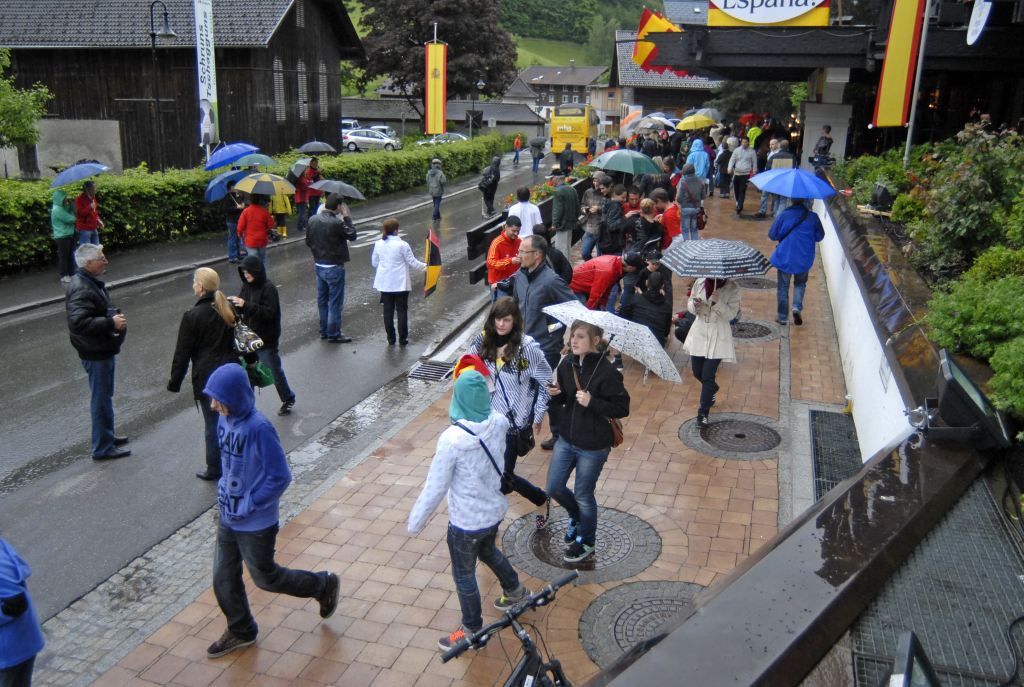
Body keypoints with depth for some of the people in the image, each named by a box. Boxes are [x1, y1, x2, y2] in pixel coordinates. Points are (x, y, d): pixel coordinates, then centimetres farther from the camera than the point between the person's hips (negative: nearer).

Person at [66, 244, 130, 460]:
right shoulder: (81, 290, -24)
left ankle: (107, 436, 36)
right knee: (101, 398, -1)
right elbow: (77, 323, -34)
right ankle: (102, 447, 9)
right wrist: (110, 323, -30)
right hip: (95, 353, -11)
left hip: (103, 349, 11)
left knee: (104, 395, 21)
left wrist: (114, 315, 12)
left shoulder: (92, 283, 10)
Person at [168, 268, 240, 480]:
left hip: (206, 377, -5)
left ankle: (215, 470, 16)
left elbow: (182, 353, -9)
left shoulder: (192, 316, -13)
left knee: (213, 424, 5)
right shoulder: (228, 309, 4)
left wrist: (174, 382, 0)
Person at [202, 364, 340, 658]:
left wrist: (248, 504, -20)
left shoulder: (259, 428, -28)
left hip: (256, 523, -7)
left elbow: (280, 477, -23)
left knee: (265, 577, 11)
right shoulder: (224, 420, -4)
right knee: (223, 578, 16)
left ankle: (324, 585, 34)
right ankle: (240, 631, 39)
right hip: (228, 517, 7)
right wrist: (224, 488, 5)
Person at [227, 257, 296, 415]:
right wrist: (232, 302, -13)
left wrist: (246, 305, -32)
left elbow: (269, 312, -25)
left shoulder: (269, 288, -17)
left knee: (274, 370, 7)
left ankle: (288, 399, 25)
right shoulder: (247, 286, 4)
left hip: (267, 339, -6)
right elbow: (240, 309, 10)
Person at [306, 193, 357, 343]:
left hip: (319, 266, 7)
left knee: (322, 299, 18)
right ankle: (333, 334, 9)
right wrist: (347, 218, -2)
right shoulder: (337, 223, -22)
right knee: (335, 302, 3)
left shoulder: (313, 219, 1)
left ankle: (324, 331, 27)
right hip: (334, 267, -7)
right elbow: (353, 235, -9)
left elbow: (308, 241, 10)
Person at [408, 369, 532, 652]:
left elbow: (435, 488, -22)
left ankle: (472, 632, 37)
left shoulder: (452, 439, -31)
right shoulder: (499, 423, -15)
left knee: (464, 575, 18)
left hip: (466, 522, -6)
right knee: (488, 551, 35)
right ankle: (515, 590, 57)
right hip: (495, 510, 6)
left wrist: (415, 521, -7)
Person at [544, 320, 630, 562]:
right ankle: (576, 516, 47)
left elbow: (623, 409, -18)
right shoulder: (567, 364, -4)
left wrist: (592, 402, -29)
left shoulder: (606, 372, -22)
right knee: (554, 488, 14)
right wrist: (554, 393, -14)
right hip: (567, 439, 6)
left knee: (583, 495, 10)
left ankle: (586, 541, 36)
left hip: (593, 446, -6)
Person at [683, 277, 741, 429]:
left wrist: (718, 302, -29)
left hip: (718, 338, -4)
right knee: (697, 373, 13)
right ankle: (712, 390, 47)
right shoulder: (699, 283, -2)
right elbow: (690, 305, 8)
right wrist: (694, 304, -16)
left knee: (708, 376, -7)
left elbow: (731, 314, -14)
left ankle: (703, 413, 3)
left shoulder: (732, 289, -11)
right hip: (699, 333, 4)